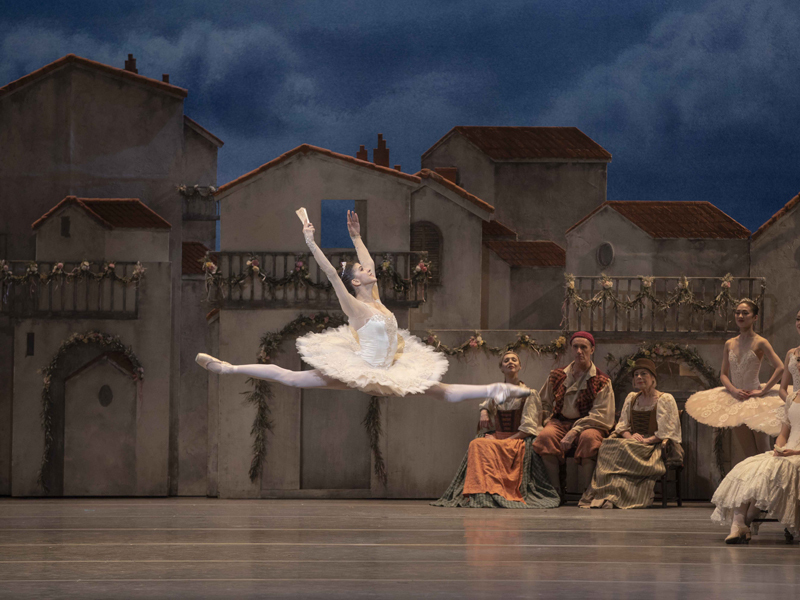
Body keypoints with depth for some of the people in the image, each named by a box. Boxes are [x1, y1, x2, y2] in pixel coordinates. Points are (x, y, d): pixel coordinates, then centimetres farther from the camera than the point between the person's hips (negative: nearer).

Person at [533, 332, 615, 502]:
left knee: (589, 437, -39)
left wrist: (574, 431, -20)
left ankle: (585, 492, -32)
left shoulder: (601, 382, 1)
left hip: (587, 425, -3)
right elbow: (544, 403, 22)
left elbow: (601, 415, -9)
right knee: (545, 436, -32)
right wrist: (548, 422, 0)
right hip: (560, 422, 3)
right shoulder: (557, 376, 14)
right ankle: (556, 490, -26)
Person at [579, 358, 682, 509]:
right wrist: (630, 436, -7)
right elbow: (622, 425, 15)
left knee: (626, 451, -36)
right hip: (634, 443, 5)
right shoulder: (631, 398, 20)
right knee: (608, 448, -28)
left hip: (654, 446, -5)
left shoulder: (665, 400, 2)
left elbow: (666, 432, -6)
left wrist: (646, 440, -17)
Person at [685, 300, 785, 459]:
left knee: (762, 451, -4)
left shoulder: (760, 343, -6)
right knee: (749, 454, 8)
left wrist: (763, 391, -18)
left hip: (755, 400, -5)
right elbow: (723, 374, 9)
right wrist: (733, 390, -11)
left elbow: (780, 368, -15)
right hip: (735, 401, 5)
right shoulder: (729, 344, 9)